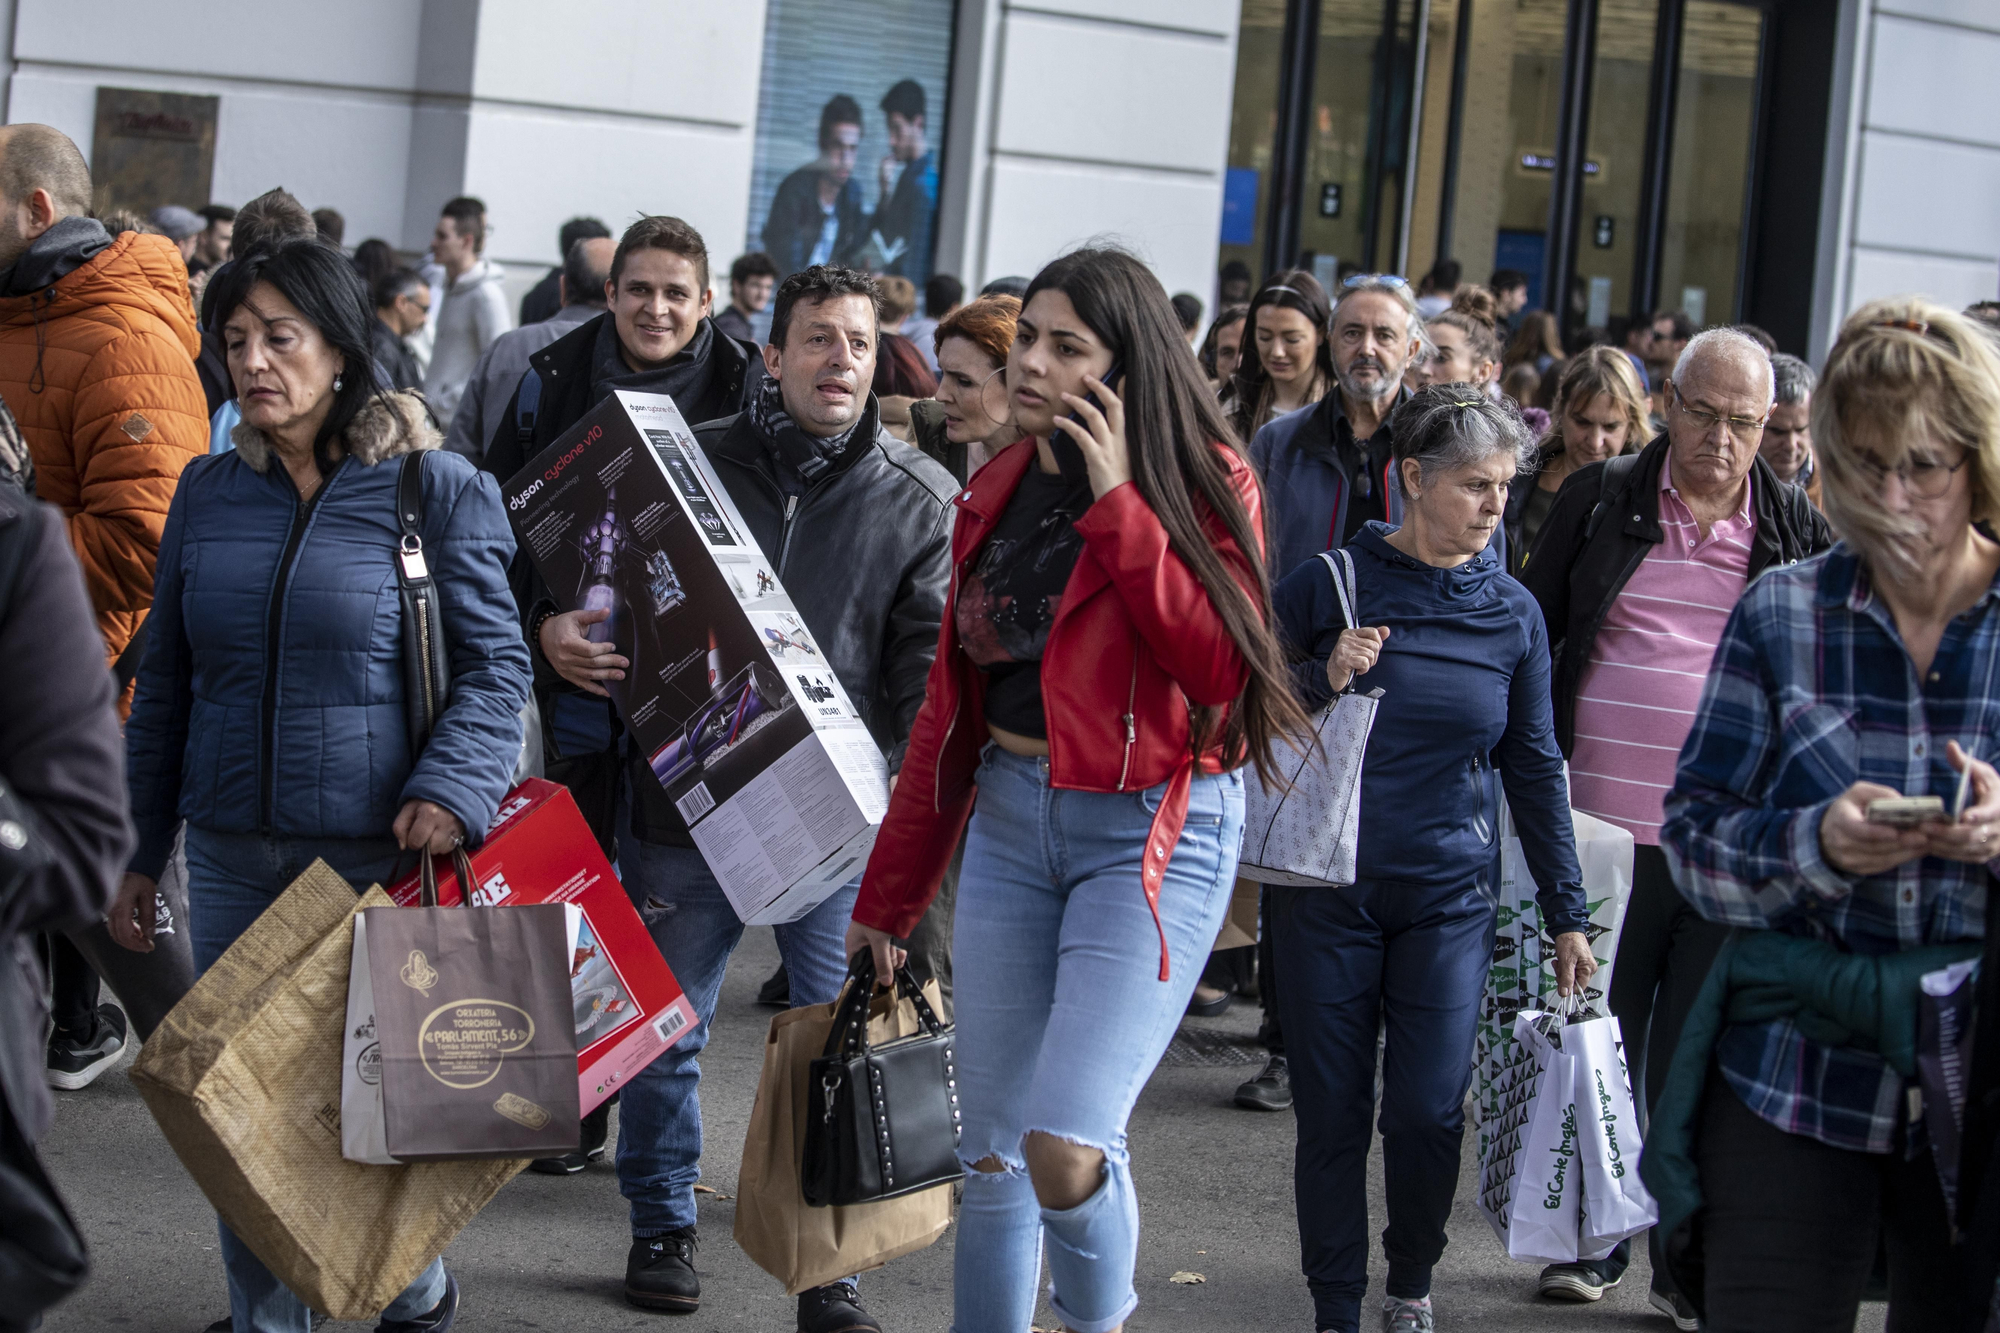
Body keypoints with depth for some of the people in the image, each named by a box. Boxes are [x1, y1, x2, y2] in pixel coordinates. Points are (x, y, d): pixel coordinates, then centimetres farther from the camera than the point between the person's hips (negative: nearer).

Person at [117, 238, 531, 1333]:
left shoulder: (438, 490, -4)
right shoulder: (208, 492, 9)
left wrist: (452, 786, -21)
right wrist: (139, 853, 13)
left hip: (383, 856, -4)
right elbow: (164, 685, 14)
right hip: (232, 860, 4)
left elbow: (495, 660, -3)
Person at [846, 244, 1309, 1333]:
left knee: (1065, 1148, -17)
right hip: (1010, 816, 6)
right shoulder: (1000, 493, 11)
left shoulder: (1200, 481, -5)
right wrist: (889, 894, 14)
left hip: (1153, 832, -6)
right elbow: (952, 703, 15)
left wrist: (1118, 500, -19)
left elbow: (1220, 665, -19)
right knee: (990, 1149, 8)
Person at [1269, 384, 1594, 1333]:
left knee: (1429, 1111, -3)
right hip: (1327, 888, -1)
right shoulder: (1326, 585, -4)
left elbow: (1534, 766, 10)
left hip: (1448, 896, 1)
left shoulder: (1511, 615, 3)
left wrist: (1567, 914, 10)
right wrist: (1322, 679, -18)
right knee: (1331, 1112, 2)